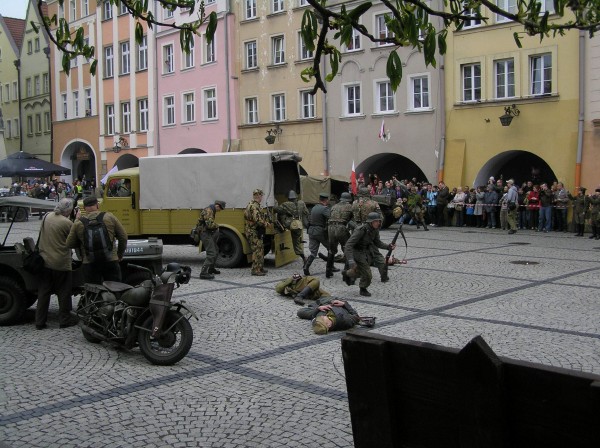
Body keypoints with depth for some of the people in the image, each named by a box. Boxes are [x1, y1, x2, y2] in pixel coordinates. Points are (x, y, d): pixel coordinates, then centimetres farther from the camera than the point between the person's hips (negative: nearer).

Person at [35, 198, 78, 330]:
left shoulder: (46, 217, 1)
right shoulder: (67, 223, -18)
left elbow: (41, 234, 11)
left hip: (45, 261, 6)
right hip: (61, 263, -6)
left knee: (43, 292, 12)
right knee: (64, 293, 8)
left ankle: (40, 321, 16)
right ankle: (65, 320, 15)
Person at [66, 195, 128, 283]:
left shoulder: (78, 224, -3)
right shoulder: (109, 217, -3)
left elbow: (69, 244, 4)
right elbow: (123, 237, 2)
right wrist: (120, 255, 15)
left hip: (89, 264, 0)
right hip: (111, 262, 0)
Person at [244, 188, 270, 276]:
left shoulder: (251, 204, 17)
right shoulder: (254, 206, -18)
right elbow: (257, 220, -27)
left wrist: (265, 218, 9)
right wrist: (266, 223, -13)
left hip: (254, 232, 11)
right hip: (254, 232, -11)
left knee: (260, 249, 17)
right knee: (257, 250, -8)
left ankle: (260, 268, 25)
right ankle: (255, 270, -7)